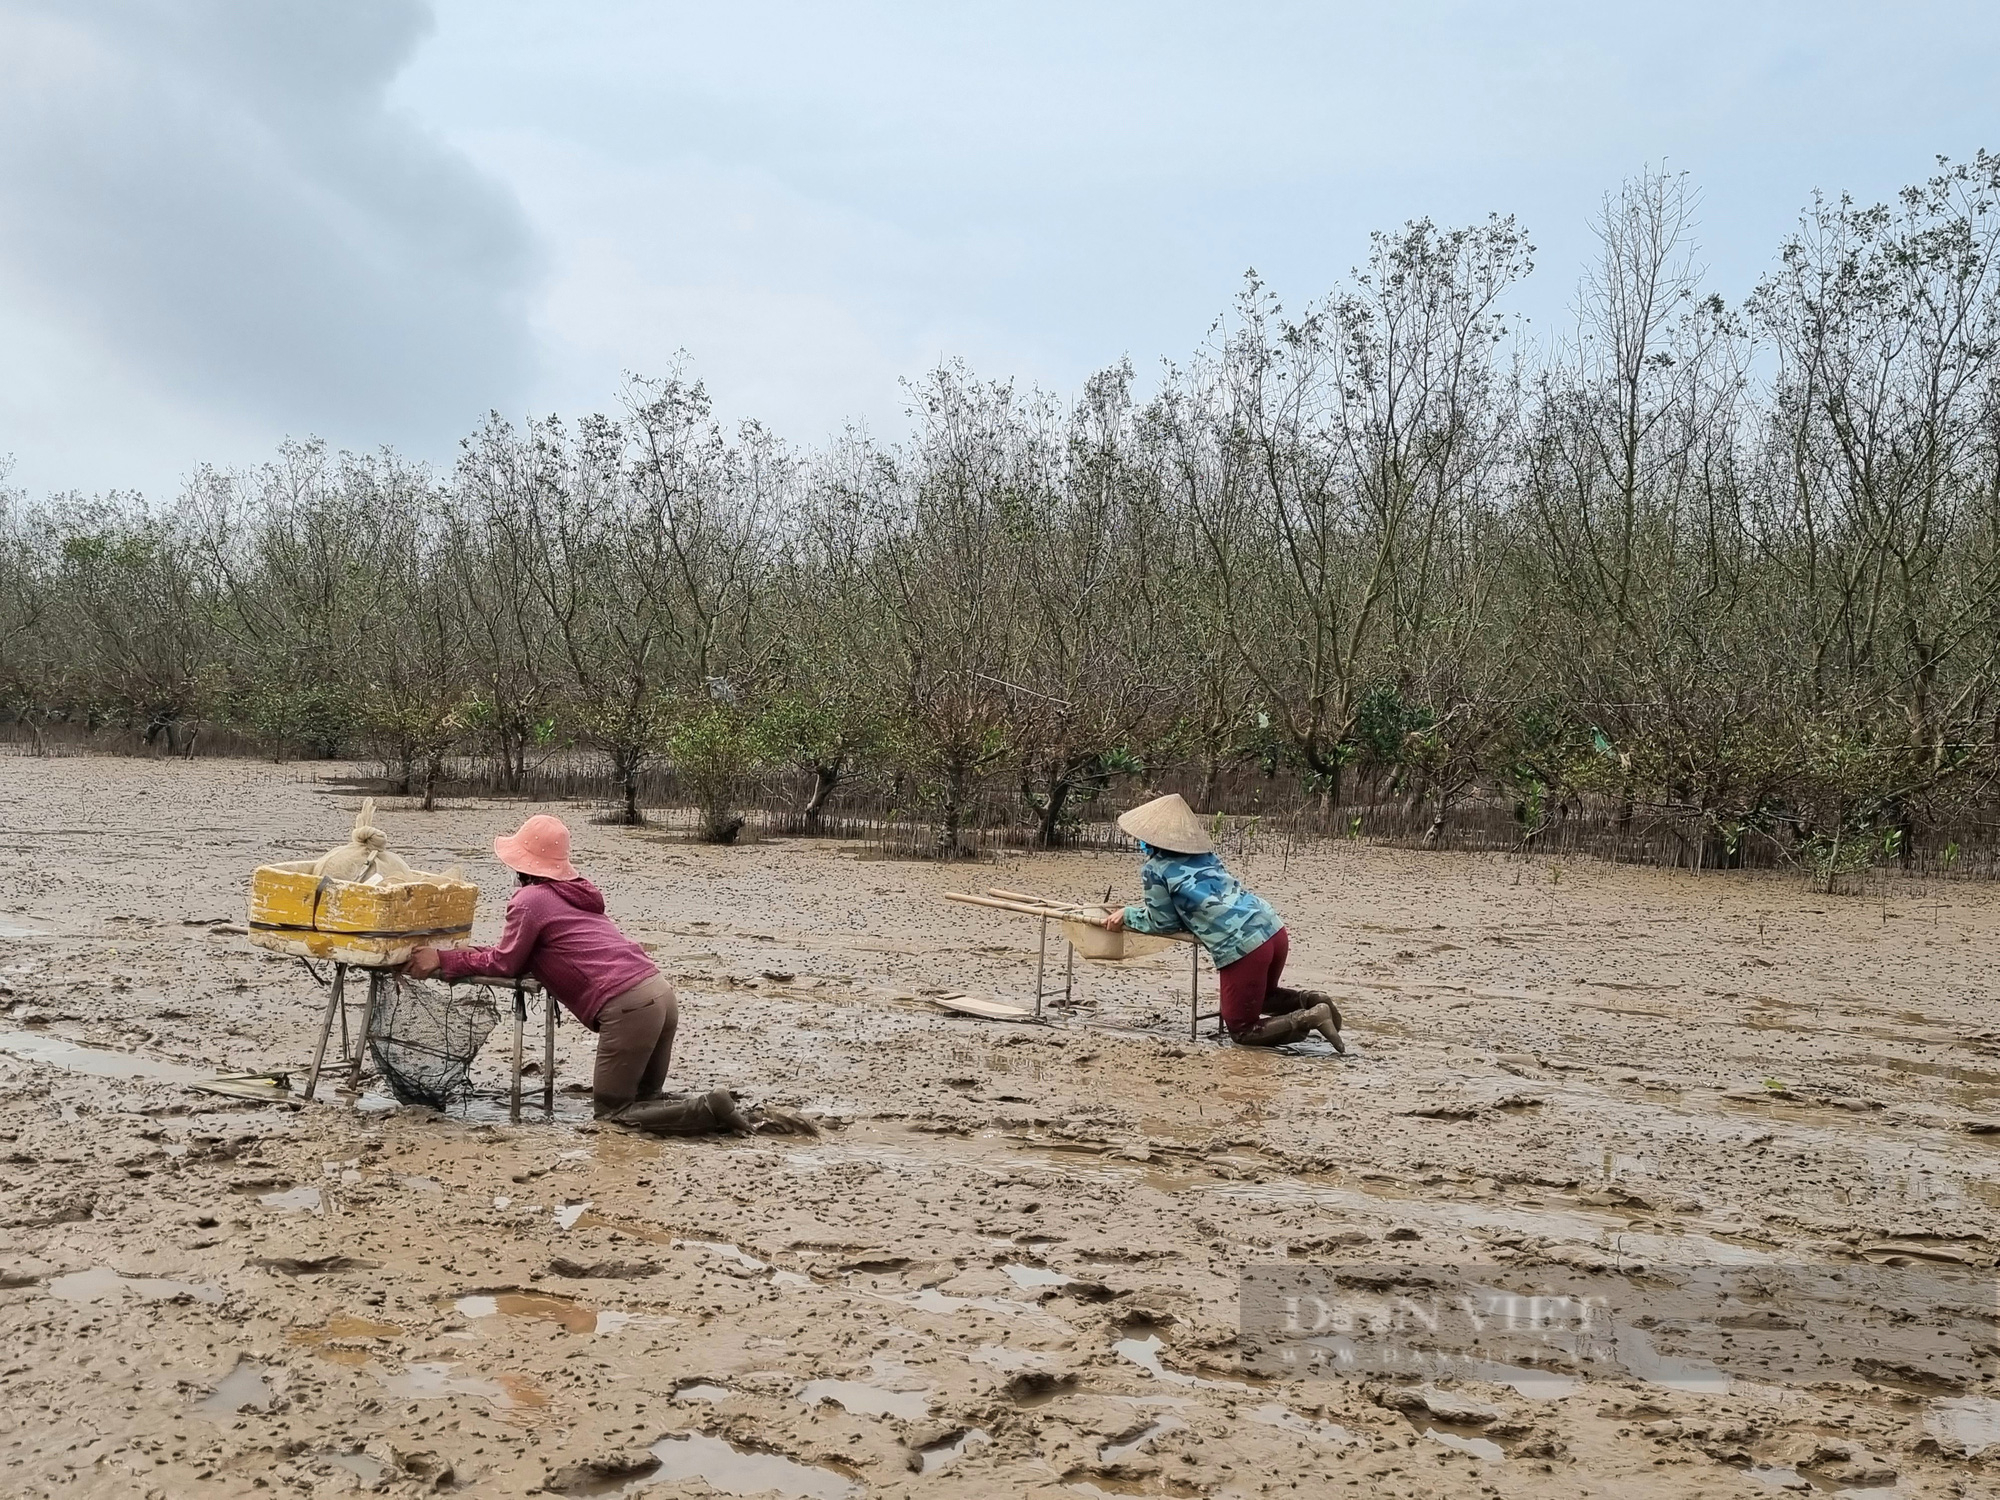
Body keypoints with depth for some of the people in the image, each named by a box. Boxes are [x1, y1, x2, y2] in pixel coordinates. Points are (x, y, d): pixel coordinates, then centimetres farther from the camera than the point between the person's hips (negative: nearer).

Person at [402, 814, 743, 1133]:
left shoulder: (530, 898, -1)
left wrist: (443, 959, 16)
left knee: (611, 1109, 6)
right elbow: (527, 956, 31)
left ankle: (708, 1111, -12)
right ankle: (709, 1108, -1)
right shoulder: (573, 892, 25)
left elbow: (505, 964, 8)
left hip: (627, 1006, -9)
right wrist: (460, 957, 32)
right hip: (661, 990, 9)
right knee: (642, 1099, 23)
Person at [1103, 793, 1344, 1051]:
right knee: (1262, 995, 35)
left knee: (1243, 1032, 9)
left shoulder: (1155, 868, 2)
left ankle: (1311, 1018, -10)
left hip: (1241, 947, -8)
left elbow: (1164, 922, 9)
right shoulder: (1203, 853, 22)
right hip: (1272, 929, 8)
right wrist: (1148, 906, 37)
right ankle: (1309, 1000, 8)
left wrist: (1128, 915, 22)